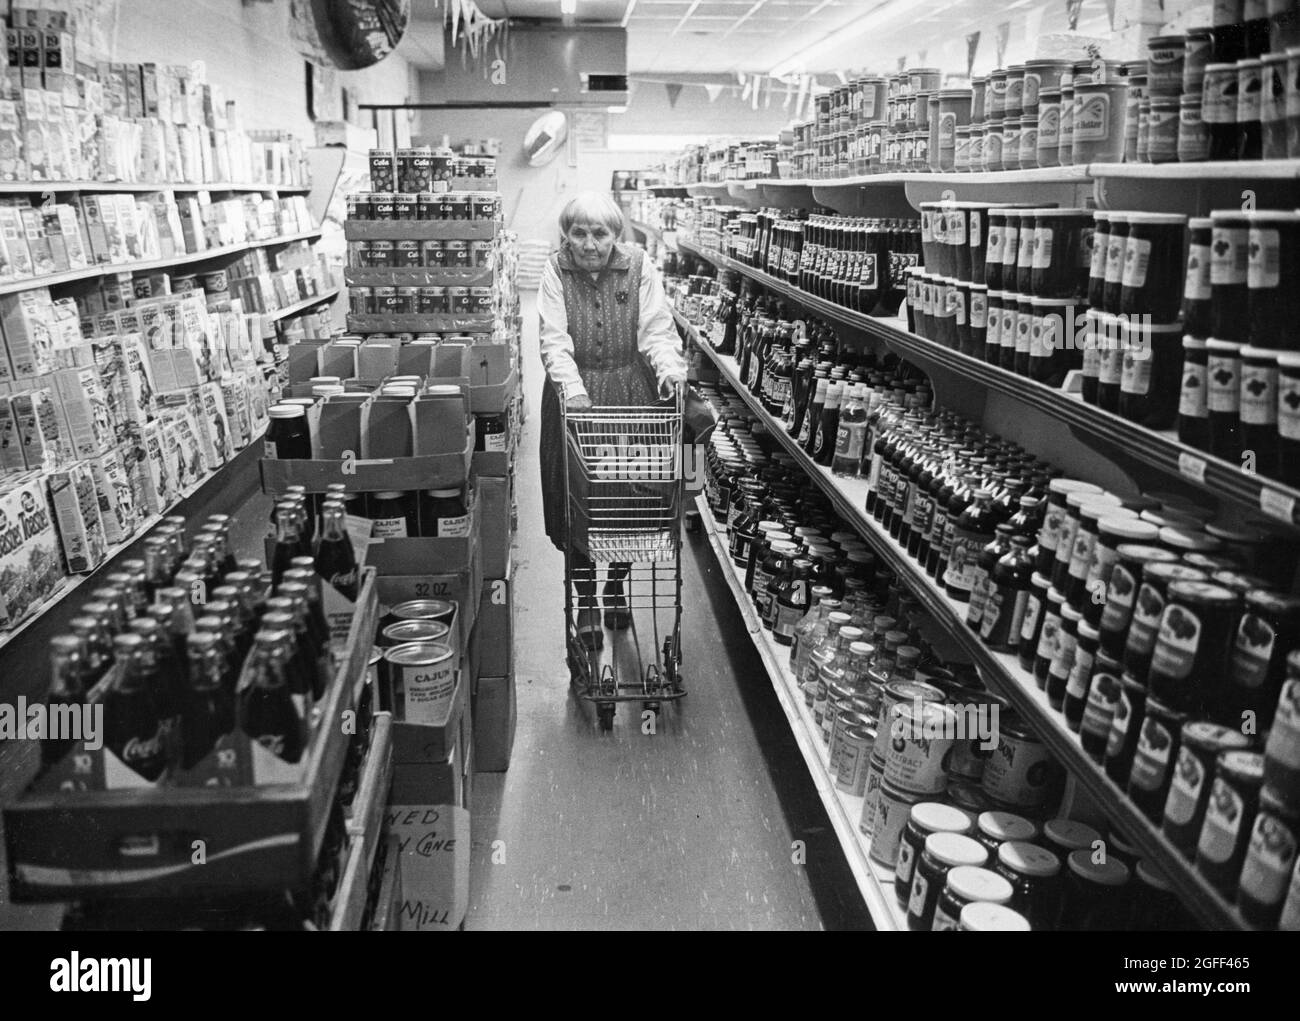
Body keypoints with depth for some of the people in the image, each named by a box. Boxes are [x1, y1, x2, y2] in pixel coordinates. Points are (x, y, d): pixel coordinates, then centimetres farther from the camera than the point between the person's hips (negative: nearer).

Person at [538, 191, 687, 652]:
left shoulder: (639, 267, -2)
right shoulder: (555, 272, -3)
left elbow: (657, 328, -9)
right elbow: (554, 339, -13)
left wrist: (670, 366, -30)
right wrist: (572, 387, -30)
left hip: (632, 397, 1)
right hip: (574, 397, 0)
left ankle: (616, 585, 32)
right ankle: (585, 601, 20)